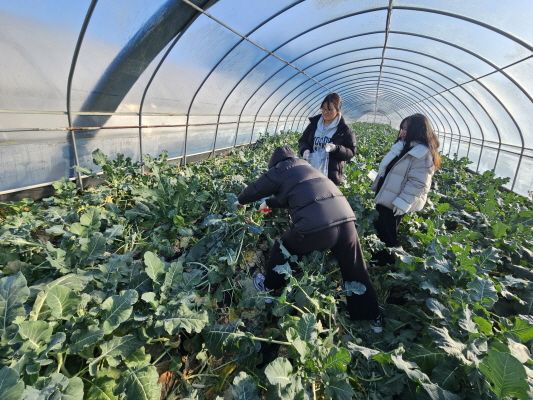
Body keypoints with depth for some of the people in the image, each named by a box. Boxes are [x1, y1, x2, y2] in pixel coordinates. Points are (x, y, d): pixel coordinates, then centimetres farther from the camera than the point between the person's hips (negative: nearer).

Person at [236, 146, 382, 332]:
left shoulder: (279, 170, 13)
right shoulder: (306, 167, 32)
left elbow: (255, 189, 26)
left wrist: (240, 200, 47)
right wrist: (269, 203, 56)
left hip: (316, 225, -6)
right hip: (346, 219, 6)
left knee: (283, 248, 22)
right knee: (355, 271, 21)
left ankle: (269, 285, 43)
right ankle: (373, 317, 34)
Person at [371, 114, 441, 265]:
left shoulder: (423, 153, -20)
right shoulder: (402, 145, 8)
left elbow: (417, 183, -24)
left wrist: (403, 203, -26)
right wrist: (377, 191, 20)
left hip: (394, 203, -9)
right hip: (384, 197, 9)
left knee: (387, 234, 7)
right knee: (379, 229, 21)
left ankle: (385, 263, 27)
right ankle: (377, 258, 39)